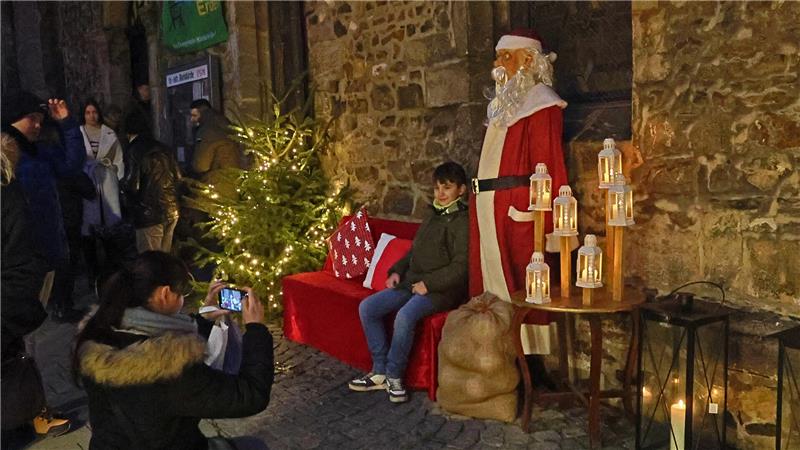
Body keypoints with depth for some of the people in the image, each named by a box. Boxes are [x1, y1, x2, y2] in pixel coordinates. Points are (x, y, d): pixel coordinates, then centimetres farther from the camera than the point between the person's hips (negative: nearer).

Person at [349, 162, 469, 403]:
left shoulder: (462, 222, -8)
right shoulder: (433, 218, 20)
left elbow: (461, 266, -17)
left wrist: (428, 283, -19)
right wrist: (397, 271, 10)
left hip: (442, 290, -9)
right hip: (412, 282, 9)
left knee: (405, 315, -35)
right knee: (367, 307, -7)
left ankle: (394, 376, -14)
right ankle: (380, 371, -2)